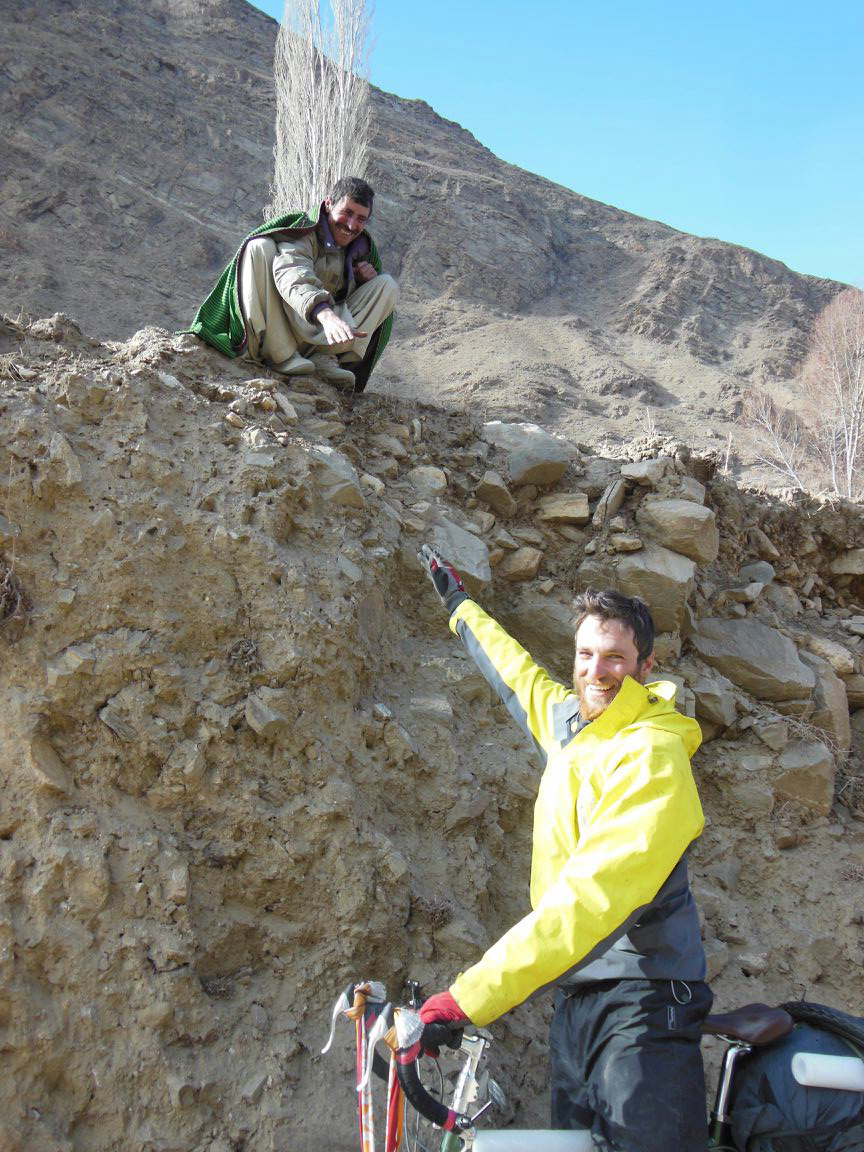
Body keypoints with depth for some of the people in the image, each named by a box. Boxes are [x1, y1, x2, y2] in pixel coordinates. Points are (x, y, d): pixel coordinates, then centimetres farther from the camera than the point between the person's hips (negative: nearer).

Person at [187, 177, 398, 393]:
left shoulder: (362, 247, 8)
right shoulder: (304, 234, -12)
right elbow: (294, 278, -36)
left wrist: (367, 278, -5)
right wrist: (327, 316, -56)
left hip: (323, 335, 4)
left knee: (388, 285, -6)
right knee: (260, 247, -22)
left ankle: (324, 358, -22)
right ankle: (281, 355, -27)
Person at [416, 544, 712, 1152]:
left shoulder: (652, 752, -16)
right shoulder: (567, 719, 8)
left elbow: (591, 895, -27)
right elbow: (515, 668, 30)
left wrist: (471, 996, -31)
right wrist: (459, 602, 47)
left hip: (642, 995, -7)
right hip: (577, 990, 8)